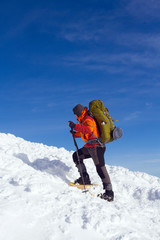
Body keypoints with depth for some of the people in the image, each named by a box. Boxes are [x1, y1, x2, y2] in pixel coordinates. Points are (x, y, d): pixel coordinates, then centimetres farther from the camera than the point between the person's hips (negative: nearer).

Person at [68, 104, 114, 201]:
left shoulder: (88, 119, -10)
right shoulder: (85, 120, 20)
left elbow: (89, 129, -32)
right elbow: (83, 133, 34)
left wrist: (75, 126, -29)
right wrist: (75, 134, 20)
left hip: (96, 146, -10)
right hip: (90, 147, 10)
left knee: (100, 168, -13)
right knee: (76, 156, 15)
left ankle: (109, 193, -12)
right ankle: (85, 178, 9)